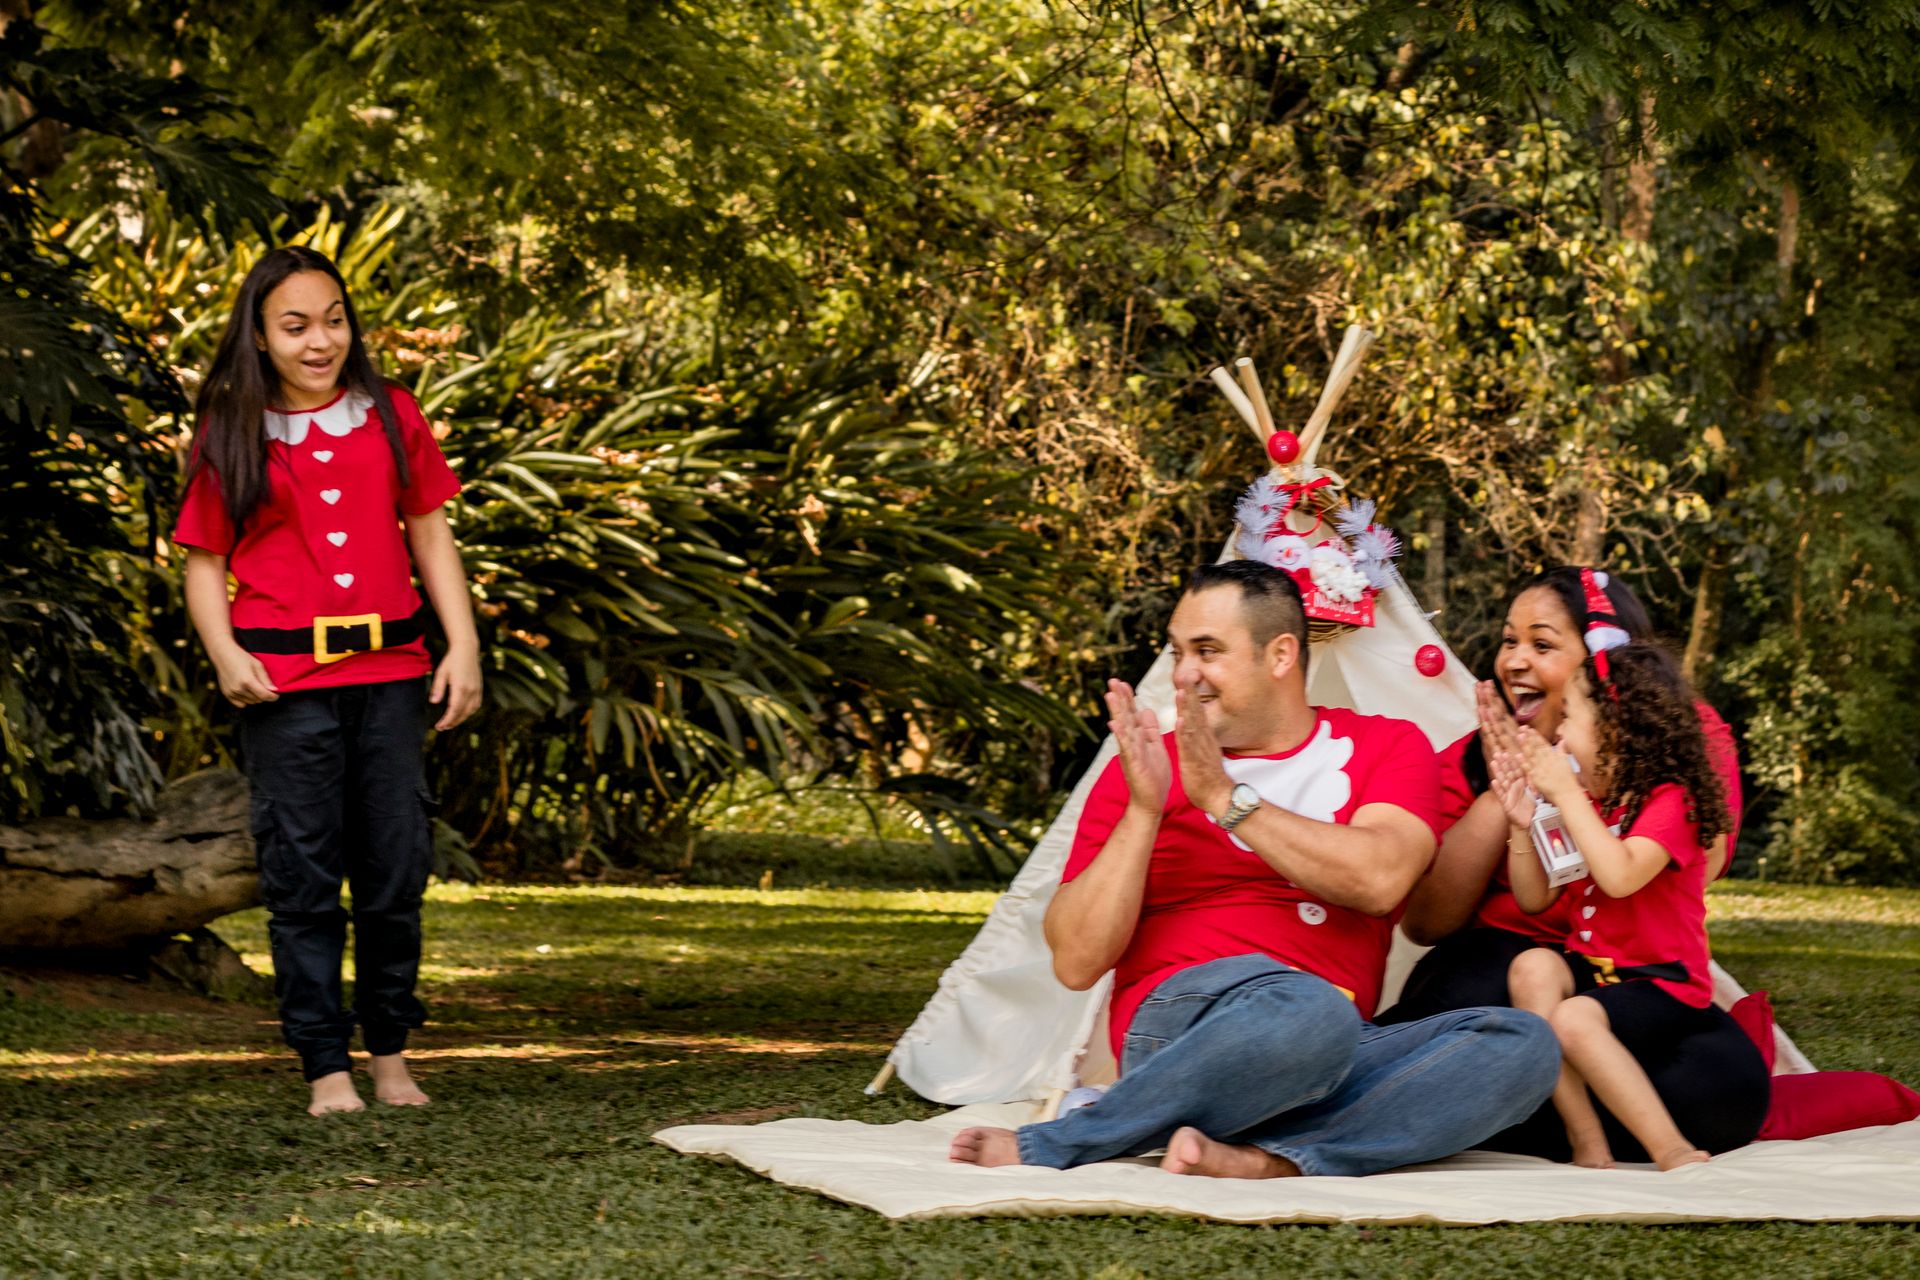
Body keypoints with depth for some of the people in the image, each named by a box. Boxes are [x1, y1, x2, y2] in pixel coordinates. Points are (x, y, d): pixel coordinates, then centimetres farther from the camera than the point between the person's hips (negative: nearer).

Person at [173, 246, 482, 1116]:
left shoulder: (391, 418, 8)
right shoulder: (231, 439, 2)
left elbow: (430, 534, 12)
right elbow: (204, 563, 4)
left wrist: (463, 644, 4)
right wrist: (225, 655, -12)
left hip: (389, 670, 2)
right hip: (284, 682, -2)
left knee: (396, 871, 6)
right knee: (302, 877, 0)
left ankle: (390, 1053, 20)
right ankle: (325, 1067, 5)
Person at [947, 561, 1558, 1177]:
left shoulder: (1386, 748, 13)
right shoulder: (1147, 766, 10)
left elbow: (1378, 881, -10)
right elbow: (1076, 964, 1)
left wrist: (1224, 796, -10)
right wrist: (1145, 810, -8)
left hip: (1334, 1064, 3)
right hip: (1176, 1028, -3)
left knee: (1523, 1044, -23)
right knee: (1310, 1011, -37)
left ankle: (1263, 1162, -29)